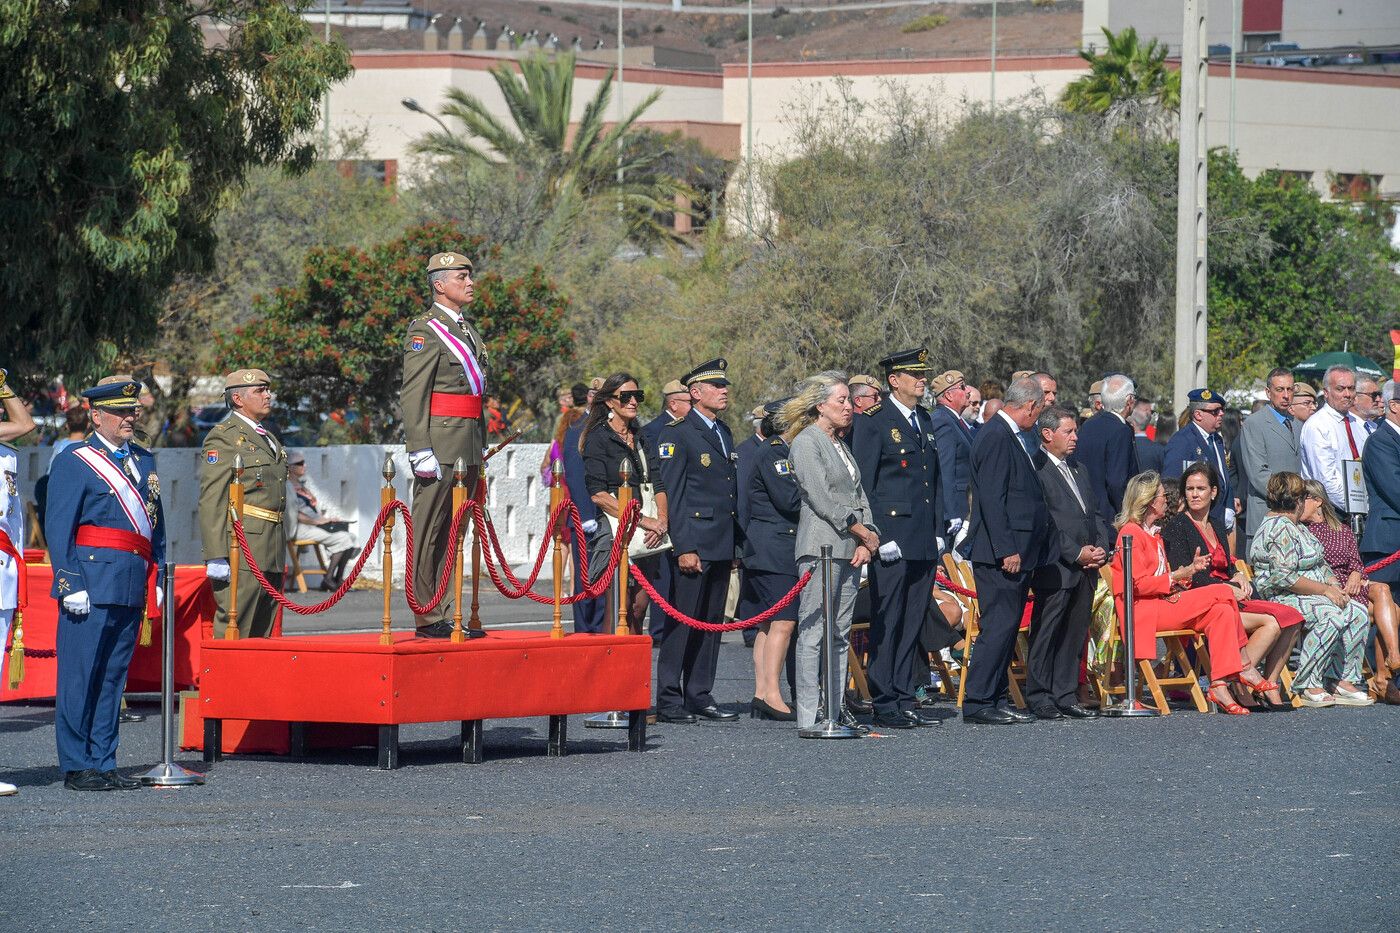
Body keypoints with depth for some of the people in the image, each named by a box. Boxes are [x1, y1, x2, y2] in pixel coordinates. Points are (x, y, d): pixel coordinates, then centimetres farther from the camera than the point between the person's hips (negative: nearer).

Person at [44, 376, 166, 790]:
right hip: (92, 582, -7)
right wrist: (70, 583, -14)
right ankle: (77, 767, -1)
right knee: (80, 675, -4)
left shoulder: (144, 461, 19)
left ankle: (102, 763, 13)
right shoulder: (74, 462, -2)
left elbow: (157, 524, 22)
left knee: (113, 677, 9)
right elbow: (58, 528, -7)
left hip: (132, 585, 7)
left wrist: (159, 579, 14)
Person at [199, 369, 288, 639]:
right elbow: (211, 500, -12)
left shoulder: (270, 439, 21)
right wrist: (216, 556, -19)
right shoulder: (223, 437, -5)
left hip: (272, 553, 8)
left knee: (262, 635, 9)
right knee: (234, 629, -10)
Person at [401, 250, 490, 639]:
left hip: (469, 444, 9)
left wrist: (480, 448, 22)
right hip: (439, 440, -9)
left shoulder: (469, 331, 19)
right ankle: (426, 618, -5)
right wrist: (420, 450, -19)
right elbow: (412, 395, -13)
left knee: (453, 533, 11)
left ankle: (445, 614, 15)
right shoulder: (425, 330, -7)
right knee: (427, 531, -5)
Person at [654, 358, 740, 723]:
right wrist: (683, 548, -17)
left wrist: (736, 544, 17)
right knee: (682, 622, -6)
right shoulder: (676, 434, -7)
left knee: (711, 622, 9)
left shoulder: (723, 432, 17)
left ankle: (700, 696, 15)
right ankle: (669, 700, -3)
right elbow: (671, 495, -11)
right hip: (693, 543, -8)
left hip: (722, 545, 8)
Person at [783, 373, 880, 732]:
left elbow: (859, 496, 18)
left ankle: (836, 709, 9)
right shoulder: (806, 443, -6)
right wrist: (863, 533, -9)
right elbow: (821, 499, -13)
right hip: (821, 547, -9)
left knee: (841, 634, 8)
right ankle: (809, 716, -10)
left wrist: (867, 541, 2)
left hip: (850, 550, 9)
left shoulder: (841, 445, 20)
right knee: (814, 633, -8)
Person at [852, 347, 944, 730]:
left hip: (924, 541, 7)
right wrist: (879, 536, -15)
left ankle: (906, 700, 14)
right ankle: (885, 704, -1)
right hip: (892, 539, -7)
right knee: (886, 623, -4)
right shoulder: (873, 422, -7)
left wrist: (938, 530, 14)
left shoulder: (924, 421, 17)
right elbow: (864, 483, -10)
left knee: (912, 624, 9)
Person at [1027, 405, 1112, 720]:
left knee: (1075, 635, 8)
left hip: (1086, 567, 8)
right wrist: (1076, 553, -14)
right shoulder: (1036, 469, -7)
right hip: (1056, 568, -8)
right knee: (1046, 633, -5)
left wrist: (1101, 547, 4)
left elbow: (1094, 514, 23)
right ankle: (1039, 698, -2)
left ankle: (1066, 696, 13)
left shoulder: (1078, 470, 21)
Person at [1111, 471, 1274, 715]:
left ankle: (1220, 686, -22)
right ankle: (1244, 666, -9)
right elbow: (1139, 583, -14)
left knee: (1222, 612, -15)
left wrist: (1188, 570, 4)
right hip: (1143, 610, -10)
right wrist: (1178, 576, -14)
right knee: (1223, 593, -17)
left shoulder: (1154, 534, 26)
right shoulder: (1131, 533, -6)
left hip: (1164, 602, 10)